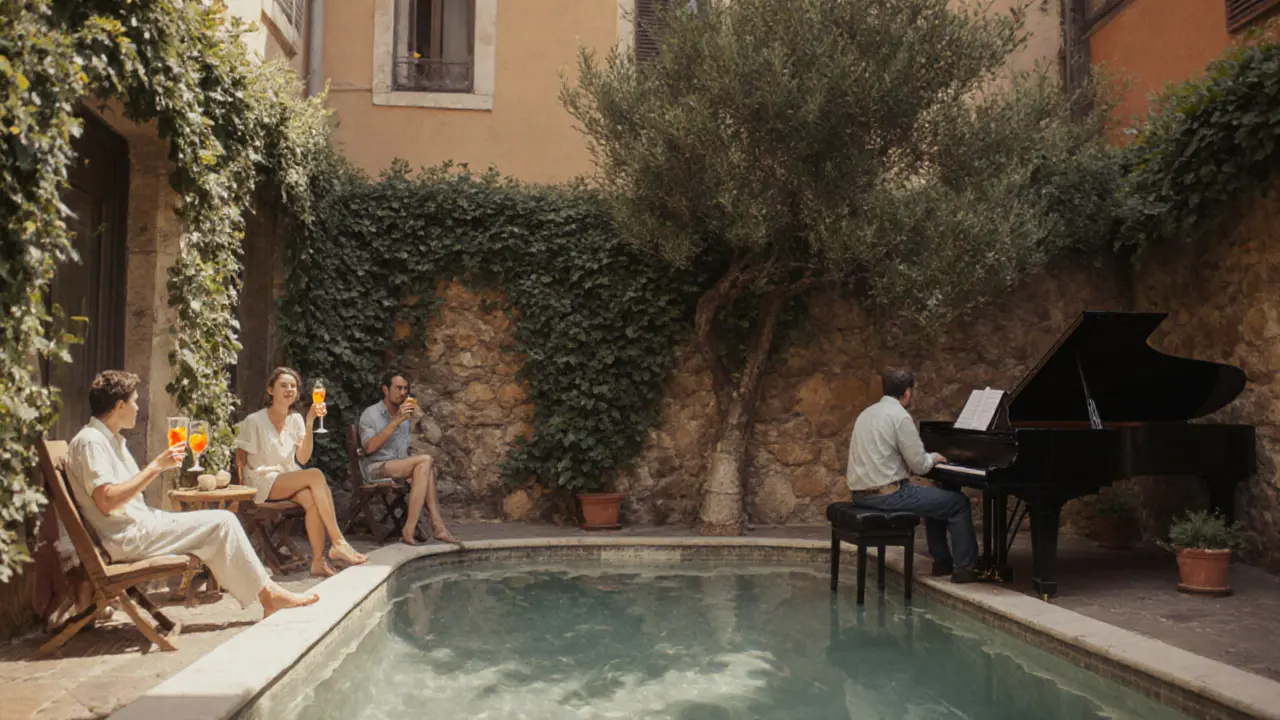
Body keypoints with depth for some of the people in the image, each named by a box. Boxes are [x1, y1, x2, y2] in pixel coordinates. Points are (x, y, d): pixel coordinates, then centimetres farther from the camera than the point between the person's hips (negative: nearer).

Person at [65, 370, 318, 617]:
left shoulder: (111, 439, 18)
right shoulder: (90, 441, -14)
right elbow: (107, 501, -24)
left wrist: (163, 465, 6)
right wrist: (156, 466, -21)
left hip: (139, 525, 10)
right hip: (127, 538, -10)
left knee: (220, 524, 3)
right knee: (222, 522, -12)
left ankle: (266, 593, -1)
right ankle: (267, 593, -1)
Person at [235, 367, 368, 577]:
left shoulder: (295, 419, 9)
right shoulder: (254, 421, -4)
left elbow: (302, 458, -4)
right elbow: (240, 459, 1)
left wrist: (309, 424, -12)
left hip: (291, 480, 4)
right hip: (264, 484, -4)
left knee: (312, 499, -32)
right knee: (316, 475, -30)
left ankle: (318, 560, -33)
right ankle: (338, 542, -33)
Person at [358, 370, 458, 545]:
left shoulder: (405, 415, 17)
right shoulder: (370, 414, -2)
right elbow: (370, 447, -19)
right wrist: (396, 422, -22)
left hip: (400, 467, 6)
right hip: (376, 468, -6)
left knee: (423, 469, -29)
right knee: (426, 461, -27)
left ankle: (409, 531, -31)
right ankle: (437, 526, -28)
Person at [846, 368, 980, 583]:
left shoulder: (868, 413, 12)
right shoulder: (900, 416, -15)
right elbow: (919, 465, -13)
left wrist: (927, 458, 22)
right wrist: (933, 457, 9)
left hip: (863, 493, 9)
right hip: (887, 494, -9)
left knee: (936, 497, 29)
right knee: (959, 502, 4)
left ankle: (942, 560, 34)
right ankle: (964, 568, 11)